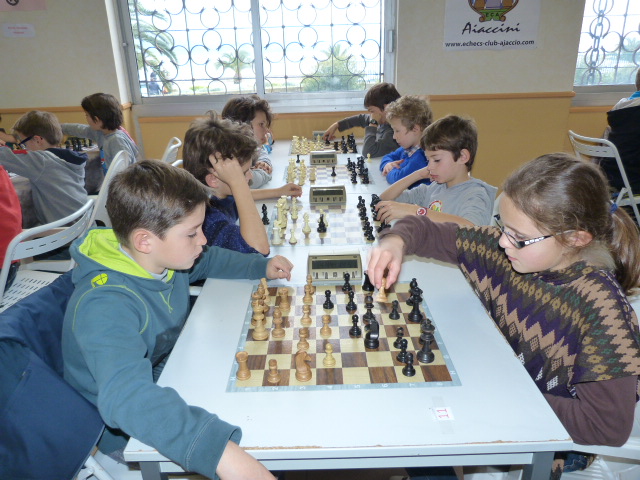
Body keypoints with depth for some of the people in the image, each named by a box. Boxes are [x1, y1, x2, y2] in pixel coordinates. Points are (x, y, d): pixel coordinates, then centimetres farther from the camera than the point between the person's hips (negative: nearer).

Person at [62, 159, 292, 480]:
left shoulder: (166, 255, -11)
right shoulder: (104, 306, -35)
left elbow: (207, 259, 12)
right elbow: (124, 393, -50)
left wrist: (262, 266, 1)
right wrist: (221, 452, -60)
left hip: (169, 385, 7)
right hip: (129, 432, -7)